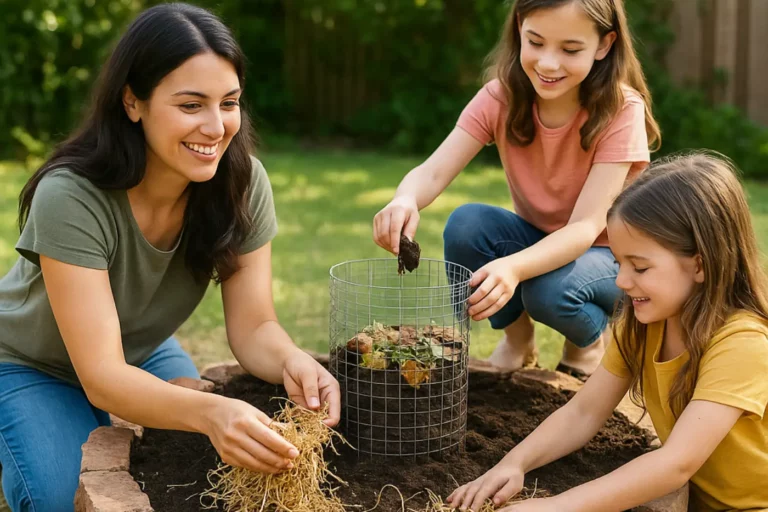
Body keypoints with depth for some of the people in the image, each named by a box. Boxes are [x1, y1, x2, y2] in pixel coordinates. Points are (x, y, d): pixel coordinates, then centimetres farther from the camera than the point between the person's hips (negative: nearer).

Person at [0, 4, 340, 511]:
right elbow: (101, 376, -39)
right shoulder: (71, 198, -36)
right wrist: (209, 411, -57)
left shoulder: (242, 181, -23)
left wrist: (291, 362, -43)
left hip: (142, 353, 4)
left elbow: (253, 326, -19)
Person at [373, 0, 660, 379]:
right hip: (535, 240, 3)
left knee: (551, 291, -35)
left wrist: (515, 268, -52)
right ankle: (516, 336, 1)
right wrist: (405, 201, -51)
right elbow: (434, 172, -26)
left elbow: (585, 227, -33)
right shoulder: (501, 97, -16)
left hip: (609, 253, -3)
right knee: (466, 224, -27)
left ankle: (589, 340, 3)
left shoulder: (621, 110, -25)